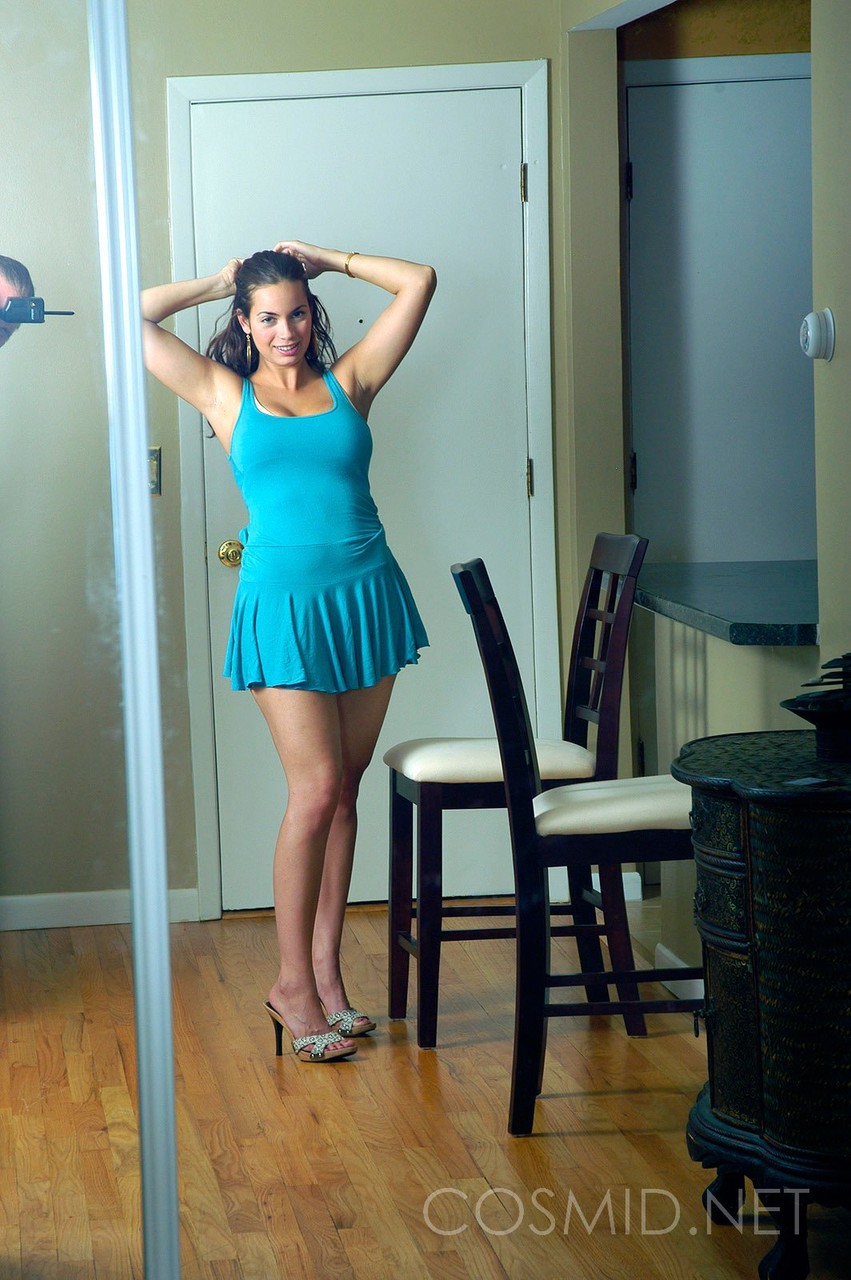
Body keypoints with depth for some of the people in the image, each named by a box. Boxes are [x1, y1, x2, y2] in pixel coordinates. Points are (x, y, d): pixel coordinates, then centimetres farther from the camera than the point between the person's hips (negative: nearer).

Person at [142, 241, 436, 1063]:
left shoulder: (348, 382, 9)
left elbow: (418, 282, 9)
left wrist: (325, 258, 13)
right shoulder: (225, 394, 5)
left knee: (342, 790, 6)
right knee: (316, 791, -9)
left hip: (365, 595, 3)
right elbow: (137, 315, 1)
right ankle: (293, 984, 2)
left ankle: (326, 971, 13)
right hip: (284, 604, -3)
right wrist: (221, 282, 11)